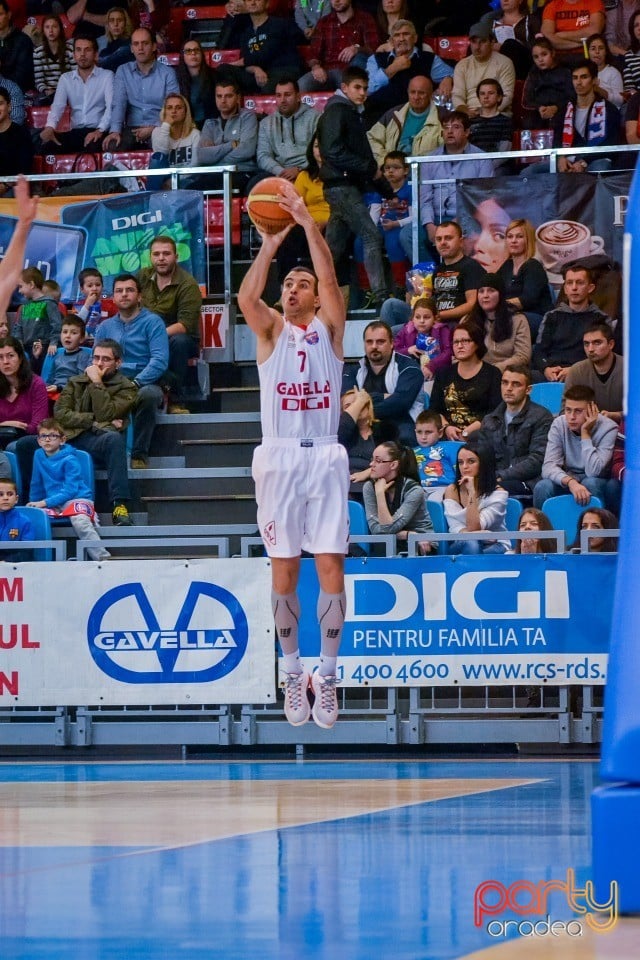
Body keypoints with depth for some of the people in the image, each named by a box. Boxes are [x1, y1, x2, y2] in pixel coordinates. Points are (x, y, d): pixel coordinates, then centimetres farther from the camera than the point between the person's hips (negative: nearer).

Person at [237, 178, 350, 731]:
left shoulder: (329, 328, 8)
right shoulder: (271, 330, 8)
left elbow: (330, 279, -10)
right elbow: (246, 296, -13)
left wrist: (308, 224, -17)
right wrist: (271, 241, -17)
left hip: (325, 458, -1)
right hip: (279, 458, 1)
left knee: (331, 568, -5)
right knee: (284, 572, 3)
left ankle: (327, 674, 0)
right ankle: (292, 673, 11)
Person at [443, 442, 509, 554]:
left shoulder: (498, 493, -7)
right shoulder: (452, 491, 1)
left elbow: (474, 527, -16)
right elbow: (455, 528, -9)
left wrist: (472, 493, -20)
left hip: (494, 546, -2)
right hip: (460, 544, 2)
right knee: (470, 543, -34)